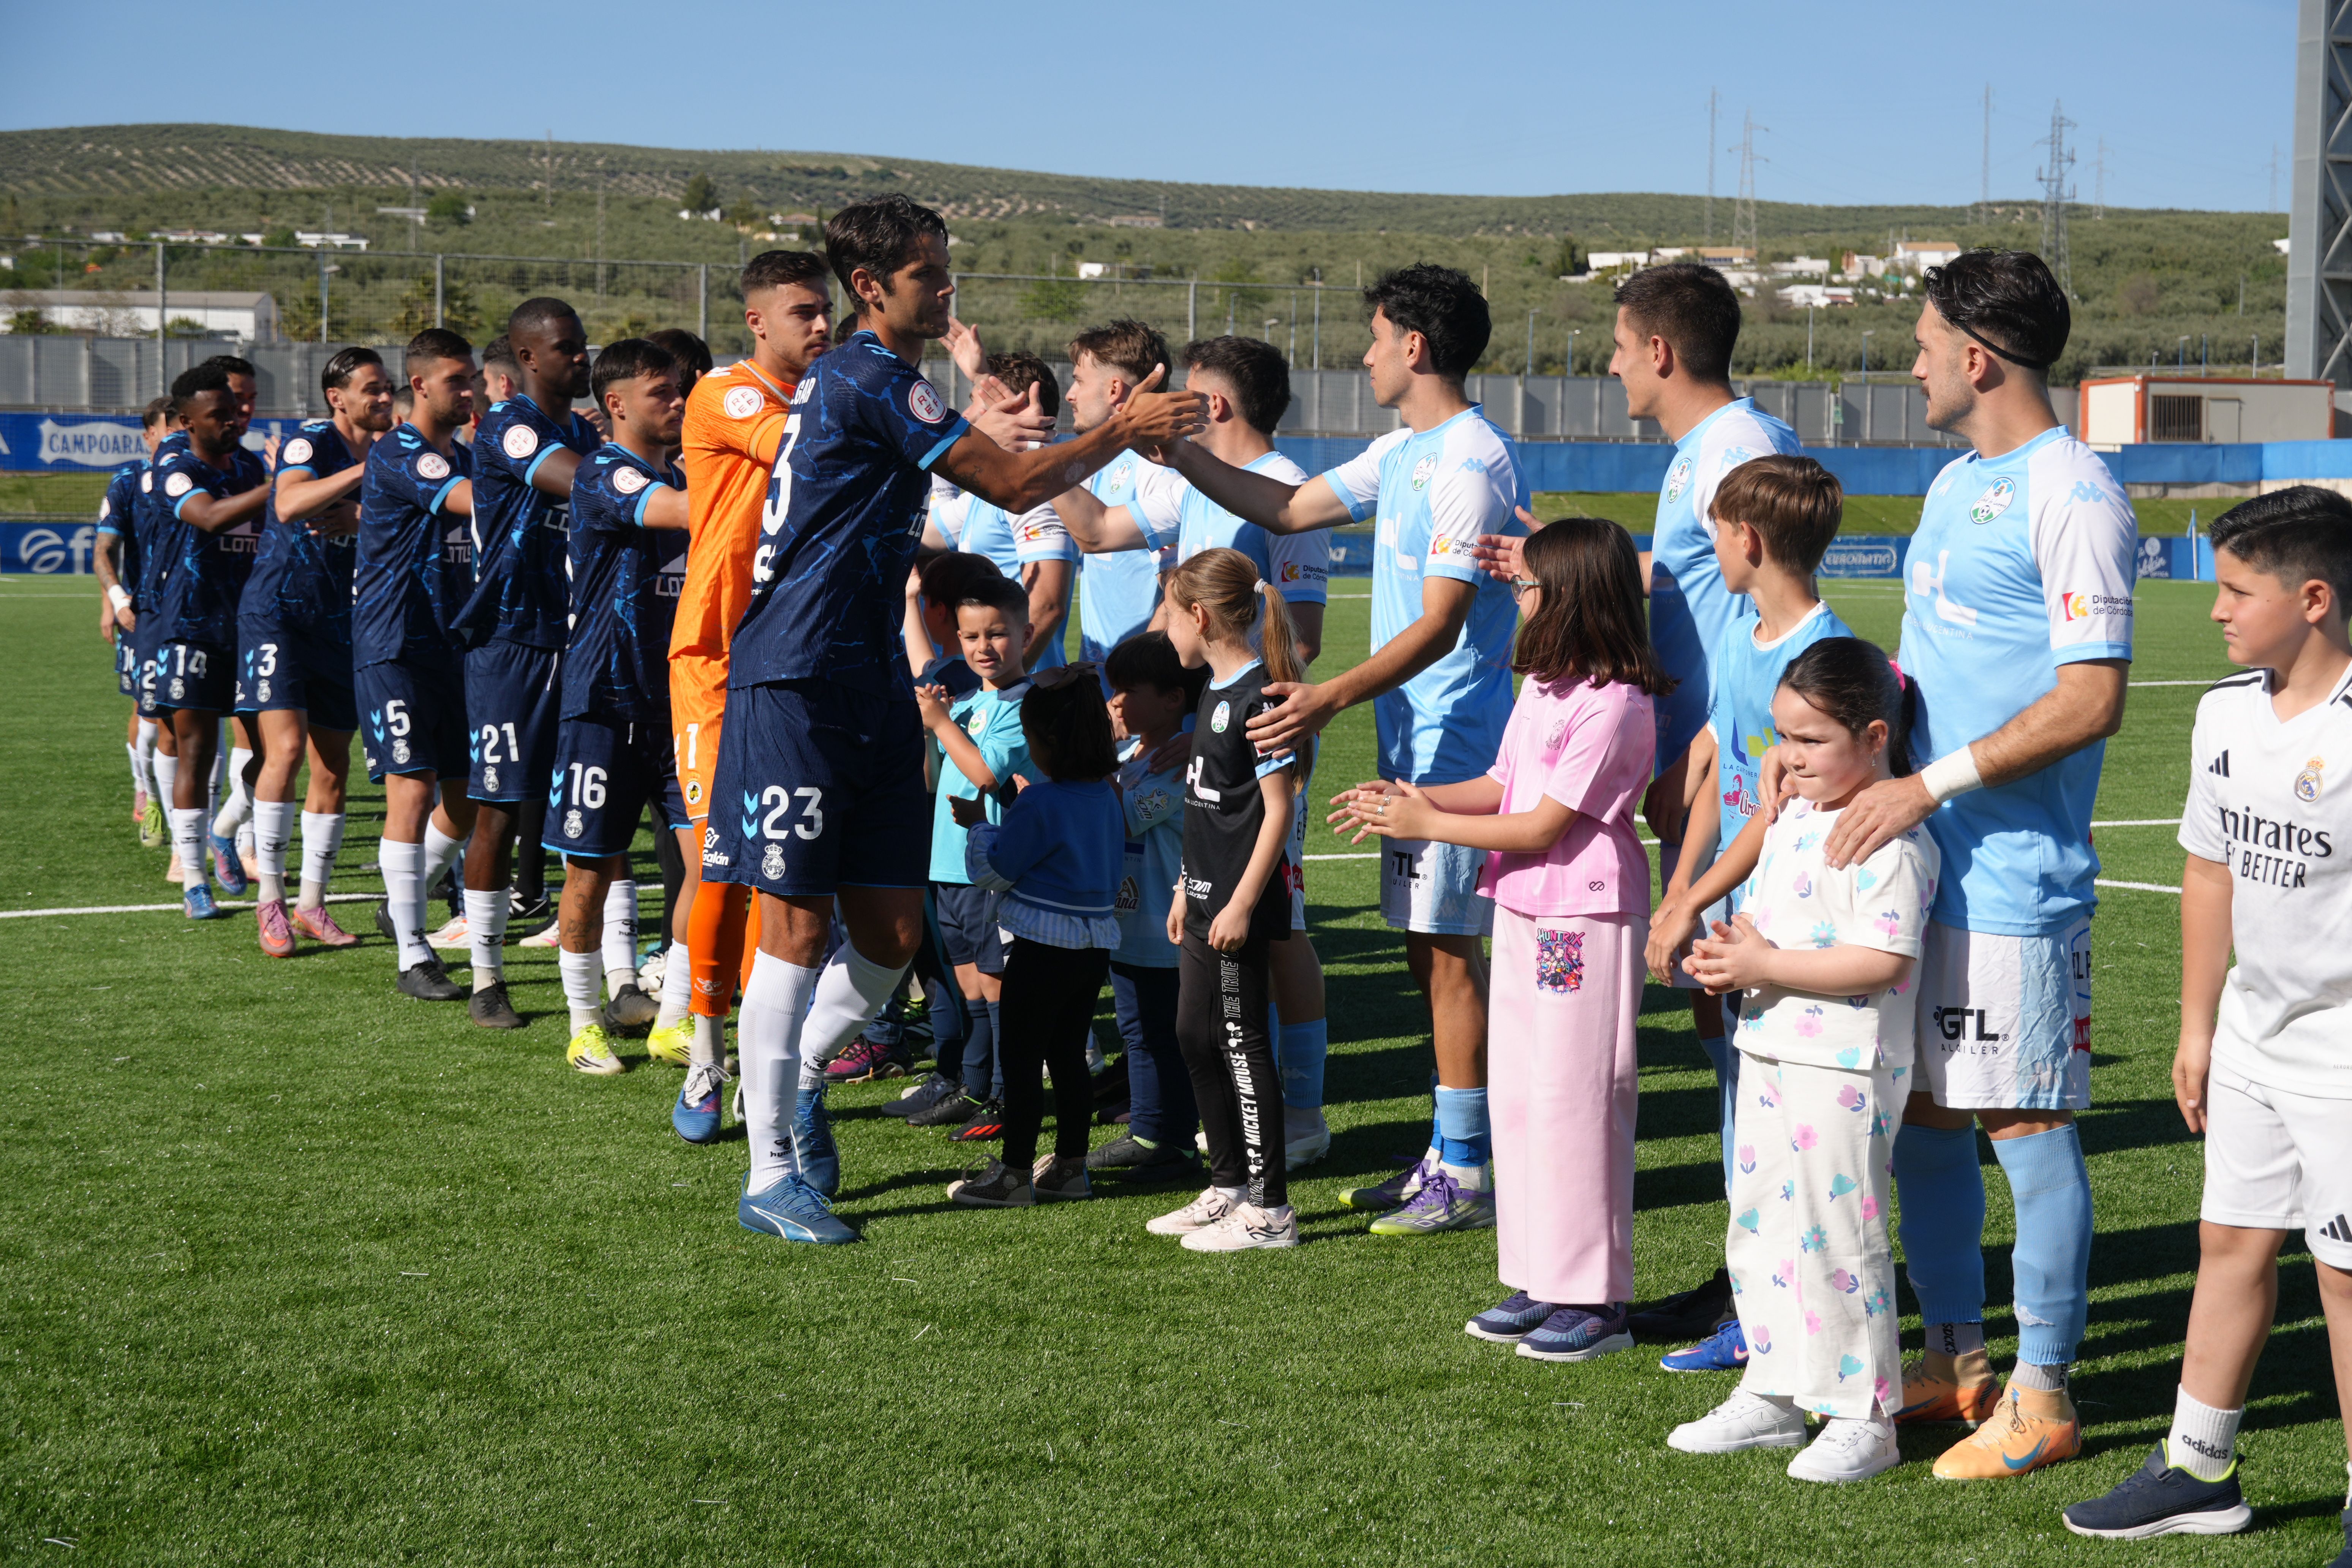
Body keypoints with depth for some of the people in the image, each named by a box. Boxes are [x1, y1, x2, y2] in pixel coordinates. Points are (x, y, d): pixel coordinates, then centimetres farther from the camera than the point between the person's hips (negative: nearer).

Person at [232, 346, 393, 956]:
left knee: (333, 767, 6)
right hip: (277, 609, -6)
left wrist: (355, 517, -15)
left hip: (339, 623, 6)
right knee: (286, 748, -17)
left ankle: (311, 902, 17)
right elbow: (288, 504, -28)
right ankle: (270, 899, -7)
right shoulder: (312, 441, -10)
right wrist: (366, 469, -30)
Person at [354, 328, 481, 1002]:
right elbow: (476, 500, -26)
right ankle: (411, 953, -1)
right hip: (395, 647, -8)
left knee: (464, 797, 7)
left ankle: (407, 901, 30)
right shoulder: (396, 455, -12)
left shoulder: (464, 456, 15)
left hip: (453, 642, 8)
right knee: (412, 789, -8)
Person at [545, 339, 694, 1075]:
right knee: (591, 870, 2)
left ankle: (677, 1021, 8)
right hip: (605, 697, -6)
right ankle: (585, 1023, 17)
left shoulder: (677, 476, 15)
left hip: (676, 696, 7)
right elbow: (686, 511, -27)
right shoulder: (602, 474, -11)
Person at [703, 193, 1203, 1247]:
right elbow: (1012, 486, -10)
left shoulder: (861, 379, 18)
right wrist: (1122, 432, 0)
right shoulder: (871, 380, -12)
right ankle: (770, 1175, 1)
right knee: (799, 925, -5)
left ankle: (800, 1078, 28)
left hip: (869, 686, 9)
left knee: (893, 932, 6)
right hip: (798, 682, -9)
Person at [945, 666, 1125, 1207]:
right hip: (1095, 943, 8)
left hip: (1044, 946, -8)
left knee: (1021, 1058, 0)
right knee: (1069, 1054, 15)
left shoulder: (1039, 803, -18)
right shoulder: (1105, 797, 5)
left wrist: (978, 822, 5)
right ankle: (1070, 1166, 19)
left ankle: (1015, 1173, 3)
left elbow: (994, 870, -10)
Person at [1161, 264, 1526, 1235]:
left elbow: (1440, 624, -22)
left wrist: (1331, 697, -31)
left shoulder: (1469, 464, -17)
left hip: (1453, 743, -10)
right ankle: (1446, 1156, 20)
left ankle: (1466, 1176, 0)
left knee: (1449, 947, -6)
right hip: (1412, 737, 10)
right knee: (1426, 947, 12)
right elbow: (1288, 509, 23)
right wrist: (1180, 456, 18)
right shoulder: (1403, 454, 15)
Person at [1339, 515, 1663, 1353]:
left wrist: (1429, 825, -12)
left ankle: (1596, 1299, 4)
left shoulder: (1613, 705, -18)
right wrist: (1415, 797, 3)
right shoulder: (1543, 685, 11)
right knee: (1516, 1096, 12)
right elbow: (1504, 785, 17)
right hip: (1522, 910, 9)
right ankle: (1542, 1282, 21)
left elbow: (1546, 825, -18)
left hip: (1585, 919, -9)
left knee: (1572, 1100, -5)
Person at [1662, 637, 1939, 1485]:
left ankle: (1863, 1416, 7)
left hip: (1844, 1071, -9)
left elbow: (1881, 961, -23)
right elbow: (1759, 909, 23)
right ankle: (1773, 1393, 25)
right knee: (1758, 1230, 14)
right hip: (1771, 1057, 10)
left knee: (1837, 1238, -3)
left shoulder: (1892, 839, -17)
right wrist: (1725, 950, 0)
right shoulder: (1793, 820, 13)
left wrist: (1765, 966, -21)